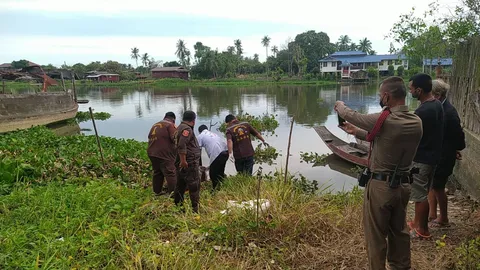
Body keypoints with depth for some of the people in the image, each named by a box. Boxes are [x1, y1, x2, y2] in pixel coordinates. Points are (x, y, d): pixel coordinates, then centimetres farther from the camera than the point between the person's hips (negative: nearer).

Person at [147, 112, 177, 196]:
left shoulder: (155, 125, 16)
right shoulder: (170, 125, -8)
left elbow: (150, 137, 18)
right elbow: (175, 138, -17)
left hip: (152, 153, 8)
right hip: (164, 154, -8)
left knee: (157, 172, 19)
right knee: (171, 173, -1)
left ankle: (157, 191, 26)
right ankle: (173, 192, 1)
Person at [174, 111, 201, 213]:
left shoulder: (181, 127, 16)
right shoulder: (187, 129, -16)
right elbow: (181, 145, -28)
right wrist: (183, 160, -26)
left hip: (184, 163, 10)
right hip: (189, 163, -10)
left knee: (181, 185, 16)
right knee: (194, 185, -4)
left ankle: (178, 205, 25)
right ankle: (196, 208, 0)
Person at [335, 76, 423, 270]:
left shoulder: (383, 120, -23)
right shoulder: (416, 122, -1)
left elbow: (353, 116, -6)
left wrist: (340, 106, 16)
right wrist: (356, 131, 19)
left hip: (381, 186, -7)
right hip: (403, 185, 7)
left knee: (376, 235, 10)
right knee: (399, 231, 24)